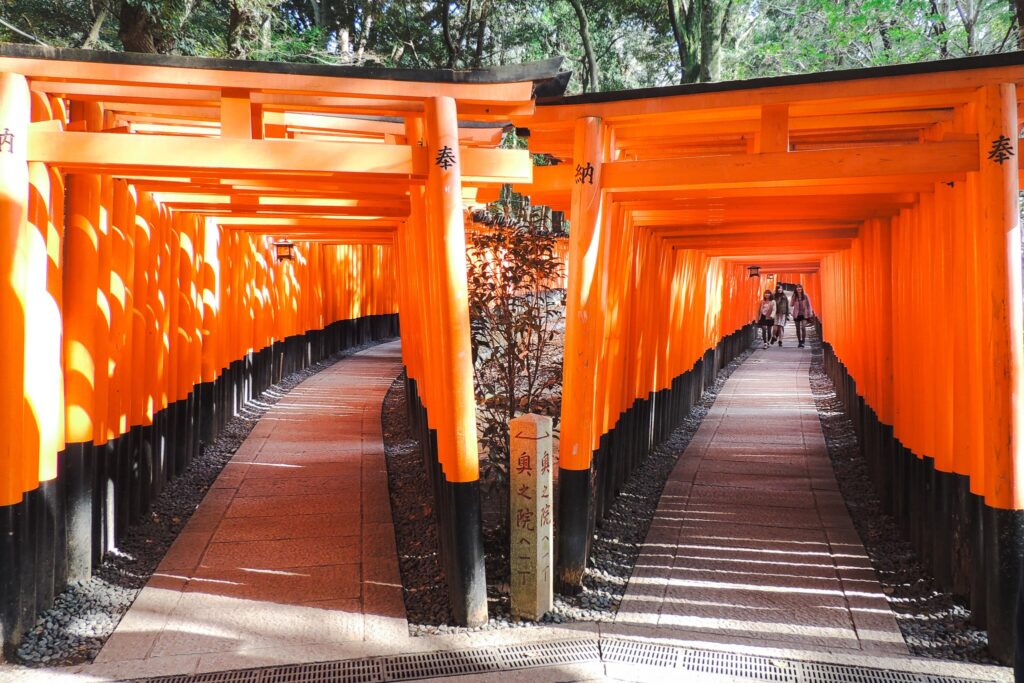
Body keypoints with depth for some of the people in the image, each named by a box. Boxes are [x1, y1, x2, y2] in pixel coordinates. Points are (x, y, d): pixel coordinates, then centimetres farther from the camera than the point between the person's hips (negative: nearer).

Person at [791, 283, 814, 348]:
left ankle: (803, 341, -13)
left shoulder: (805, 296, 0)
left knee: (803, 327, -17)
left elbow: (809, 305, 2)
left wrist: (810, 314, -3)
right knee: (798, 328, 7)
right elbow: (792, 304, -6)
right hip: (797, 314, 2)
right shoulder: (794, 296, 4)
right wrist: (794, 296, -14)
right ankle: (799, 342, 17)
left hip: (804, 314, -2)